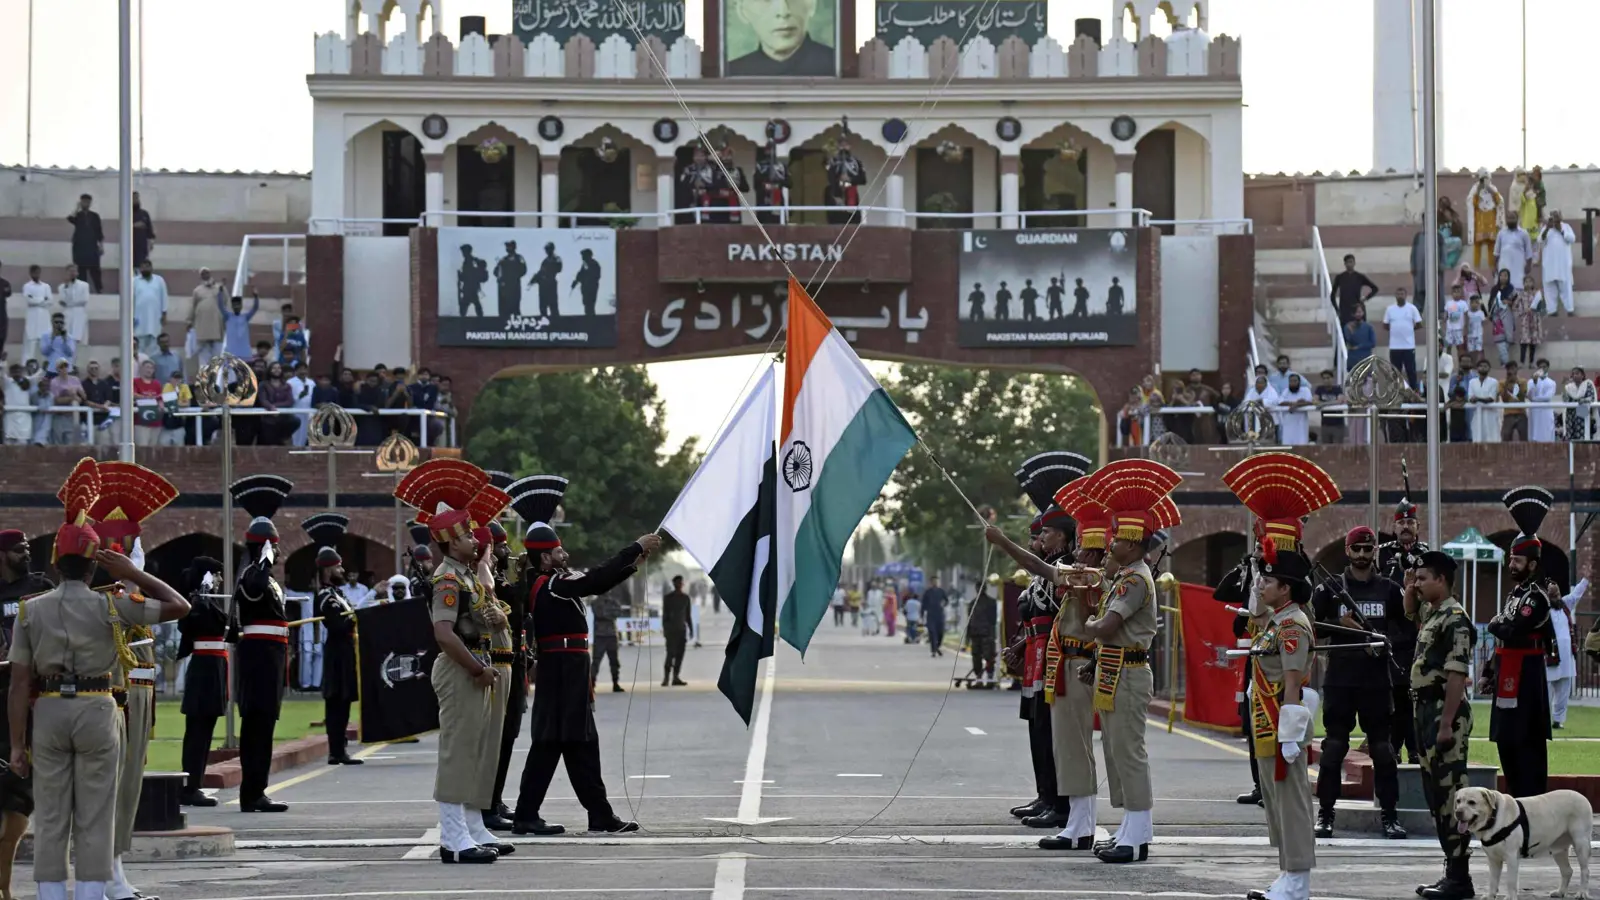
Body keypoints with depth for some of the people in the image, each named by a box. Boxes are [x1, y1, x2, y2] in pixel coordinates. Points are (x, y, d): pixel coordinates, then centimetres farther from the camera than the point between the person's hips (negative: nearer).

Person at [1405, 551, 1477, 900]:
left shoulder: (1454, 619, -14)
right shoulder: (1431, 614, 14)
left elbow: (1457, 675, -20)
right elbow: (1412, 613, 39)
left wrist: (1446, 724, -23)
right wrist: (1410, 590, 19)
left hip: (1446, 712, -10)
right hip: (1425, 709, 10)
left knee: (1450, 793, -8)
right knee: (1435, 793, 12)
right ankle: (1452, 870, 17)